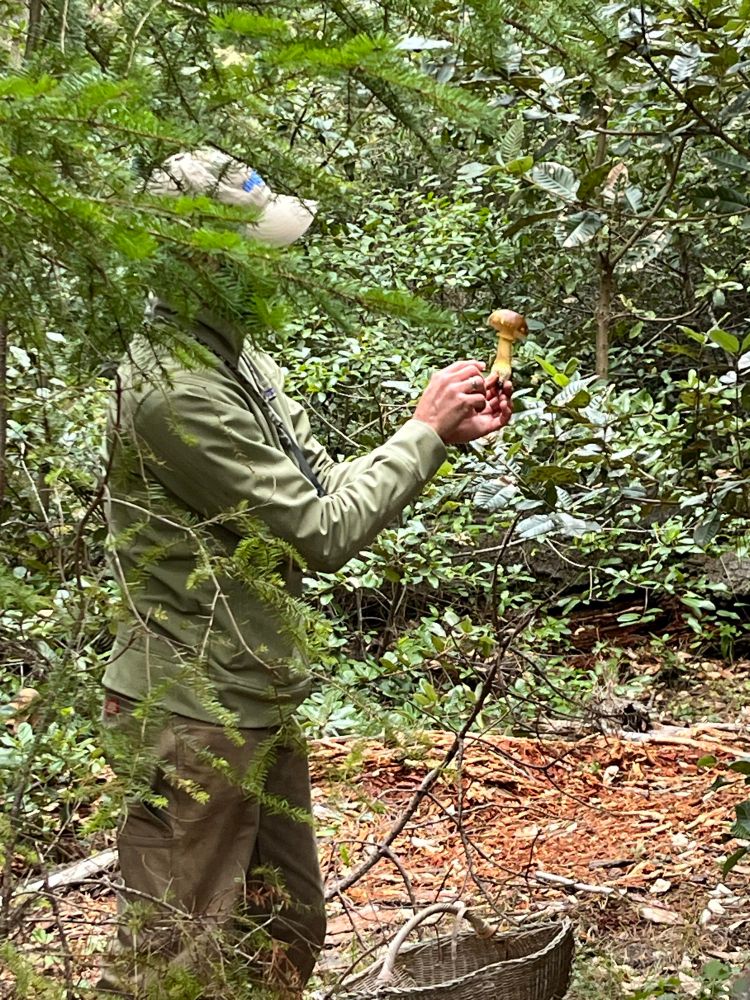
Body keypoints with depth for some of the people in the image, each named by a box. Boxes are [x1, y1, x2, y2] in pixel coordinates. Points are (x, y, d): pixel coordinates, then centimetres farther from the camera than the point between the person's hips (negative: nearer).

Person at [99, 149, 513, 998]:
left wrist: (448, 434, 1)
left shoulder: (239, 358, 8)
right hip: (192, 715, -10)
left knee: (287, 929, 19)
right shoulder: (176, 387, -23)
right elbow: (320, 533, -20)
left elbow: (326, 489, 12)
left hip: (260, 703, 10)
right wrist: (423, 429, -9)